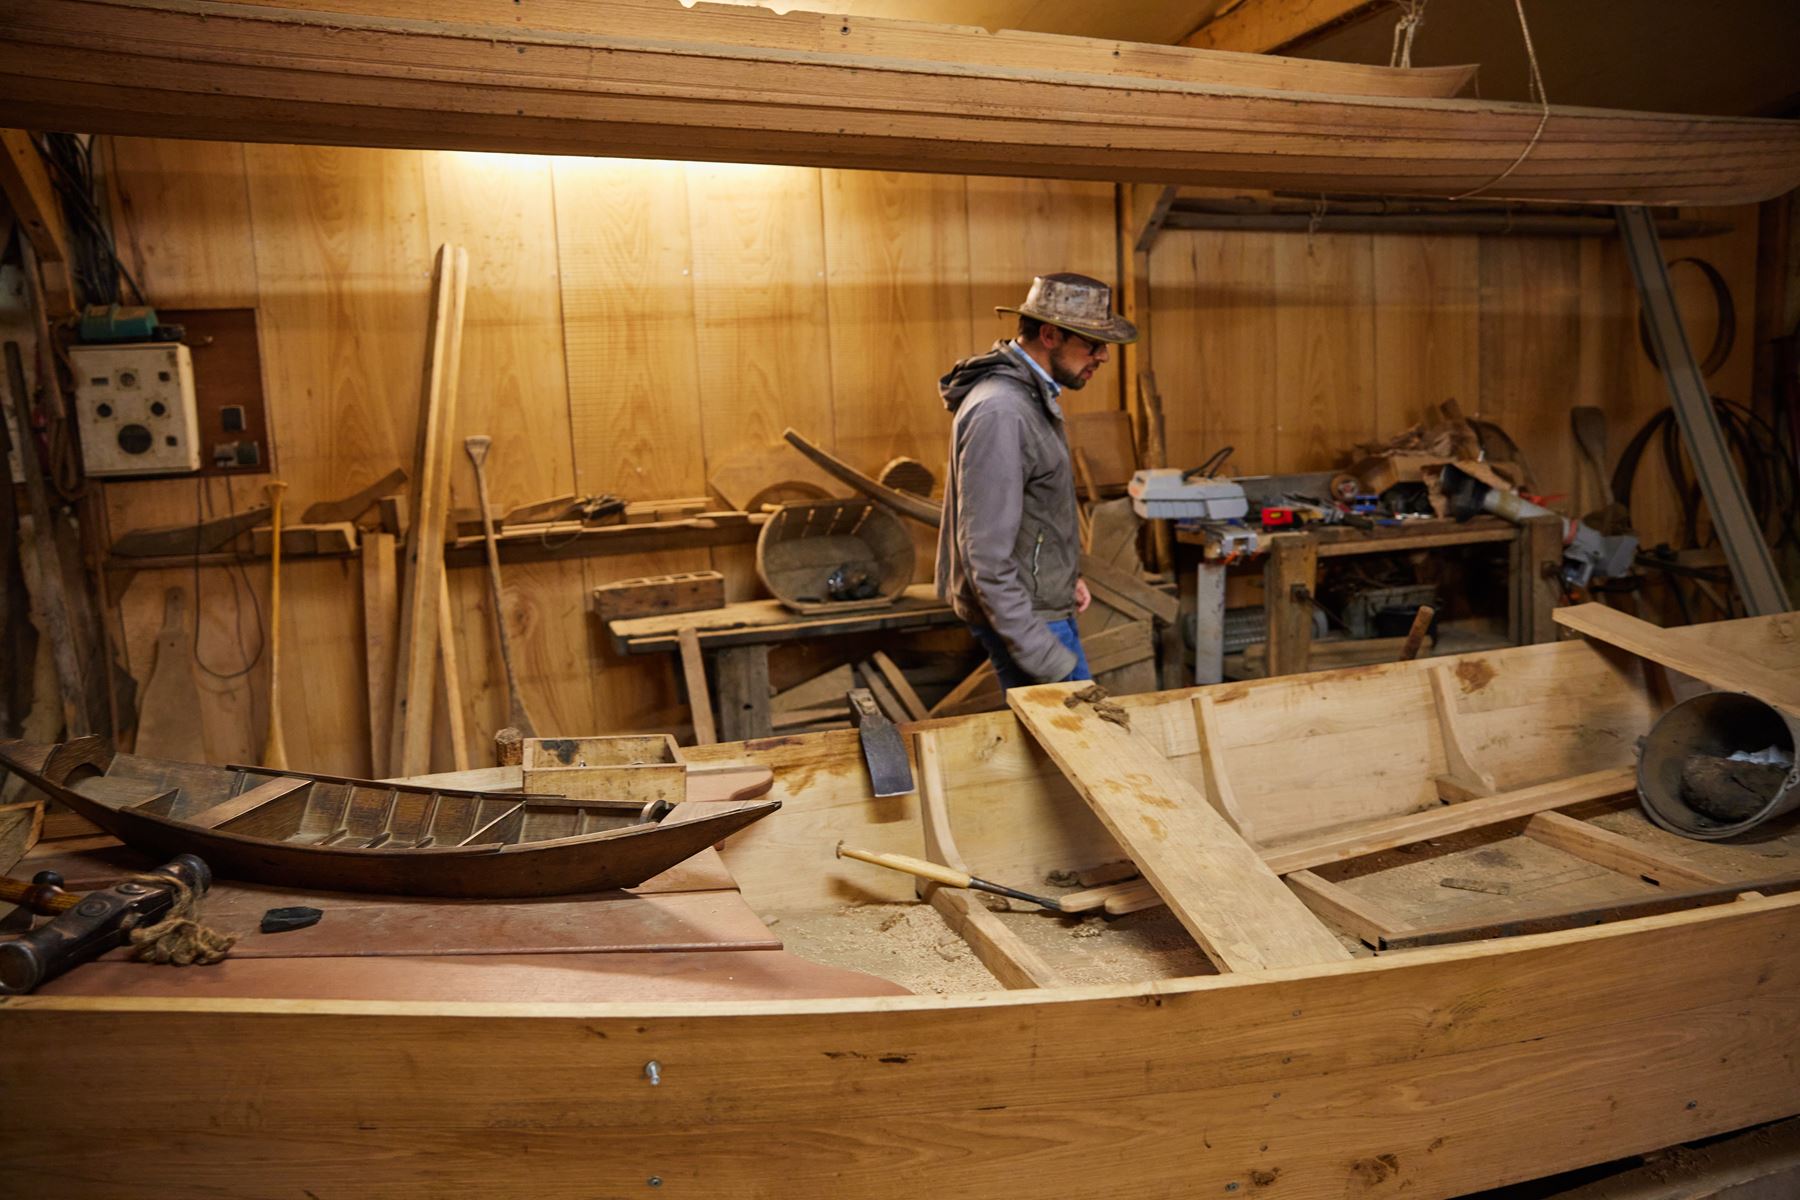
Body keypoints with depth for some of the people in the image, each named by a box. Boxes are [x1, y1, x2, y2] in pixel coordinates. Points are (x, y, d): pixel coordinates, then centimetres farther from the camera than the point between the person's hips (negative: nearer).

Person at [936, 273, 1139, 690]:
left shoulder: (1031, 394, 8)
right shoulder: (999, 413, -25)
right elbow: (987, 556, -27)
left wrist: (1065, 574, 15)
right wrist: (1043, 657, -26)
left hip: (1044, 604, 10)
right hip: (1023, 615, -10)